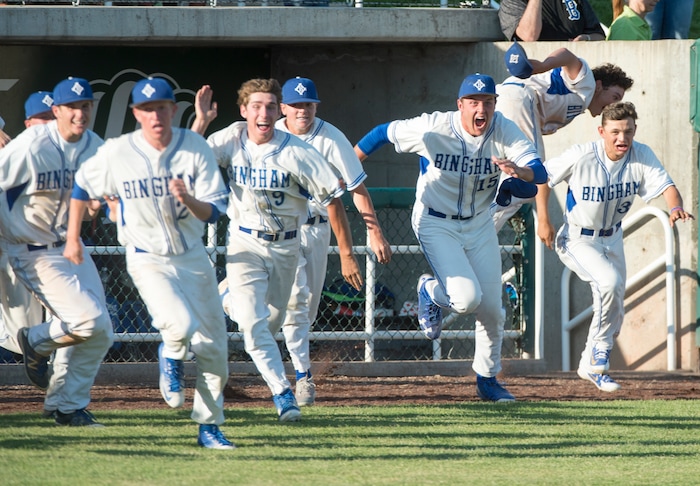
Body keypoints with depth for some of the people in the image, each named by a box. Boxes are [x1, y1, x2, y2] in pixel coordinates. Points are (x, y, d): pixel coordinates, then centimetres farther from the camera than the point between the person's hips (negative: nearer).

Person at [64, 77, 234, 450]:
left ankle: (209, 427, 22)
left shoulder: (195, 147, -10)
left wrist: (189, 200, -32)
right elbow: (82, 185, 6)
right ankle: (170, 357, 10)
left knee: (213, 347, 4)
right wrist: (72, 238, 9)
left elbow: (214, 211, -11)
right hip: (147, 260, -3)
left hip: (193, 257, 3)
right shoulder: (117, 153, -12)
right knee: (181, 325, -27)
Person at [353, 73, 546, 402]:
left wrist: (518, 171, -48)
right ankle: (431, 293, 14)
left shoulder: (504, 131, -16)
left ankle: (487, 378, 30)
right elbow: (383, 133, -10)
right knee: (467, 298, -22)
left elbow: (539, 173, -25)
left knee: (491, 307, 7)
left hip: (479, 224, 4)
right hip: (436, 224, -4)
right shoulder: (433, 129, -23)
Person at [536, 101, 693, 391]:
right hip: (577, 240, -5)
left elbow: (665, 185, -27)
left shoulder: (641, 156, -15)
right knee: (610, 281, -30)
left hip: (612, 239, 5)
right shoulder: (581, 157, -23)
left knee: (614, 314, 12)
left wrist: (676, 207, -49)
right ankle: (599, 356, -13)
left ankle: (590, 365, 36)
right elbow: (543, 175, -9)